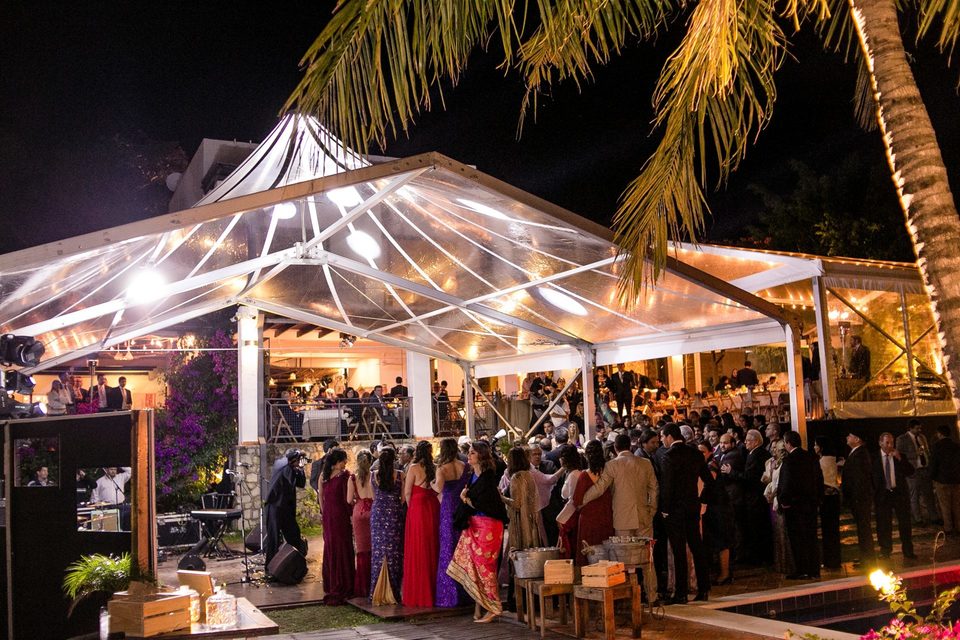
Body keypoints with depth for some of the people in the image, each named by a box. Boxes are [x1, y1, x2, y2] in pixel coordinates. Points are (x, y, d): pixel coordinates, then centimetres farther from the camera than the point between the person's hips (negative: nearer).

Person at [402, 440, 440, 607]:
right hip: (433, 508, 4)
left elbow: (407, 492, -6)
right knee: (432, 549, 12)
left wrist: (410, 507, 7)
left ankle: (417, 595, 4)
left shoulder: (414, 468, -8)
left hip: (418, 507, -4)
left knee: (417, 551, 1)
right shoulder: (434, 468, 3)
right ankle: (433, 591, 17)